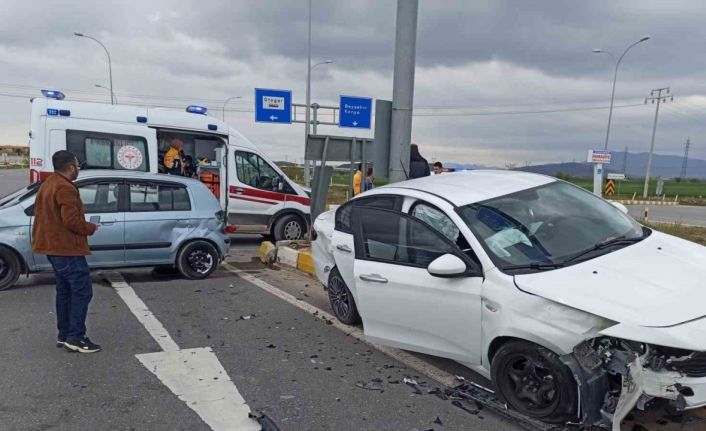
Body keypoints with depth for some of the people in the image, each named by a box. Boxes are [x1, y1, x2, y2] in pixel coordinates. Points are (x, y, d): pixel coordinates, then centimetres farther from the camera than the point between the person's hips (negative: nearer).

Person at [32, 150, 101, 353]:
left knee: (65, 291, 15)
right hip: (67, 248, -11)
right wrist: (91, 228, -7)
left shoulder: (48, 184, 16)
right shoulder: (65, 188, -18)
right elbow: (72, 221, -24)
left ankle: (64, 335, 20)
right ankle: (75, 337, -6)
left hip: (54, 246, 11)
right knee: (82, 291, -6)